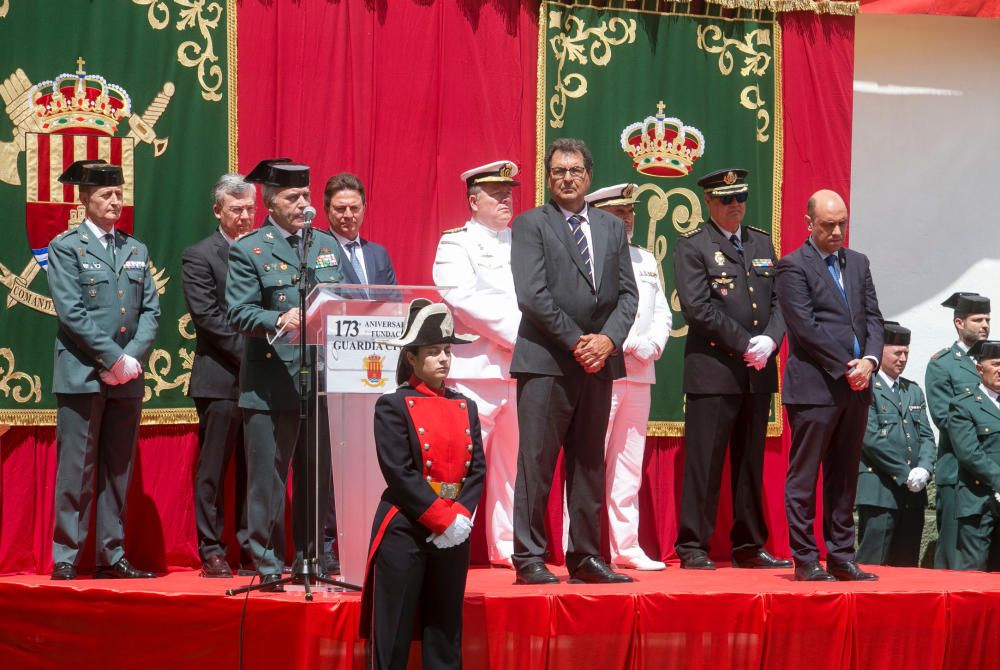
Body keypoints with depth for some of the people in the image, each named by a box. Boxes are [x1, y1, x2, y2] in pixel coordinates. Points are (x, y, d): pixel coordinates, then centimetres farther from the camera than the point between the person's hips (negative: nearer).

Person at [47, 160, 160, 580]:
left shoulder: (136, 251, 16)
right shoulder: (66, 248, 0)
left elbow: (150, 311, 10)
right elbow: (71, 313, -10)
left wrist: (133, 358, -6)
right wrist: (114, 358, -14)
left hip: (127, 379, 5)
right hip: (82, 374, -5)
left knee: (118, 470, 7)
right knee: (76, 470, -5)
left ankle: (112, 556, 12)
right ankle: (65, 558, 0)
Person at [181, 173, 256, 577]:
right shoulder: (199, 256, 0)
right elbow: (207, 316, -9)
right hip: (221, 377, -4)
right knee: (213, 468, 0)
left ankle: (251, 548, 12)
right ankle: (212, 553, 4)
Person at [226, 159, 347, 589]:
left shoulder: (328, 246, 16)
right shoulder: (248, 250, 1)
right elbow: (239, 313, -8)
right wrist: (279, 321, -24)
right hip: (271, 385, -4)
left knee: (318, 479, 8)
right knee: (268, 478, 0)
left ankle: (313, 560, 17)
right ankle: (268, 565, 7)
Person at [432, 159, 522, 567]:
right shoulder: (456, 243, 2)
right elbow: (464, 300, -11)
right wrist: (517, 333, -14)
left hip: (521, 368, 5)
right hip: (475, 369, -5)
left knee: (513, 464, 8)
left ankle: (508, 548, 13)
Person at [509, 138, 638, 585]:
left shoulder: (612, 228, 15)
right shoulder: (530, 225, 0)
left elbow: (627, 293, 10)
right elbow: (532, 294, -10)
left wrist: (607, 339, -7)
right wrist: (575, 341, -13)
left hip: (598, 362, 5)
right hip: (546, 361, -5)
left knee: (589, 463, 9)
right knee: (536, 463, -5)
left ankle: (585, 557, 14)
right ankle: (529, 559, -2)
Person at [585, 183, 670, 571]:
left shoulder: (645, 260, 20)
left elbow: (662, 313, 19)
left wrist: (652, 345, -1)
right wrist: (629, 344, -15)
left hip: (640, 375, 7)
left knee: (630, 465, 10)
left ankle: (626, 546, 14)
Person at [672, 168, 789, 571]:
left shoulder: (762, 244, 16)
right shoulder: (692, 247, -3)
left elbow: (779, 300, 11)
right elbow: (697, 307, -12)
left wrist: (769, 340, -8)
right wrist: (745, 345, -14)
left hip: (758, 371, 6)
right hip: (713, 368, -6)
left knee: (752, 462, 10)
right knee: (704, 462, -5)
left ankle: (749, 546, 16)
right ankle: (693, 548, 0)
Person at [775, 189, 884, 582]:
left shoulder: (858, 263, 16)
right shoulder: (793, 267, -4)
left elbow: (873, 317, 12)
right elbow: (805, 327, -12)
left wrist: (870, 360, -6)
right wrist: (845, 368, -13)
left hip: (856, 387, 7)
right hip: (814, 387, -7)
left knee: (844, 478, 9)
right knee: (804, 478, -2)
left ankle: (841, 558, 14)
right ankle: (805, 560, 3)